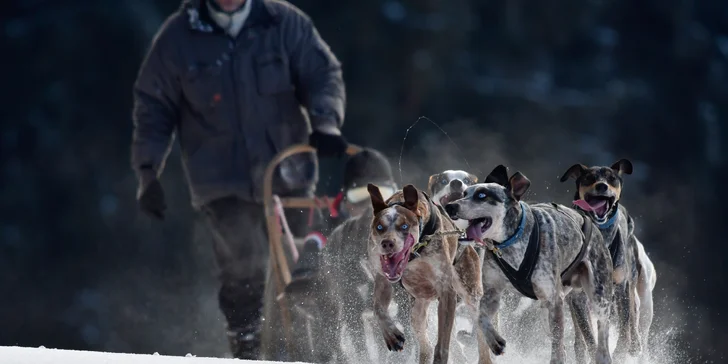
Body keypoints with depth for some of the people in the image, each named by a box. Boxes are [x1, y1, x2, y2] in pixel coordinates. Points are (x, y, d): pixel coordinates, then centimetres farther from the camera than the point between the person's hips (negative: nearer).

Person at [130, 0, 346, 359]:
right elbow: (153, 105, 6)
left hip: (286, 173, 2)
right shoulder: (178, 36, -1)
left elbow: (322, 74, 2)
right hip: (222, 182, -2)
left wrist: (325, 124, -17)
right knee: (244, 270, -14)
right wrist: (148, 172, 2)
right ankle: (247, 353, -1)